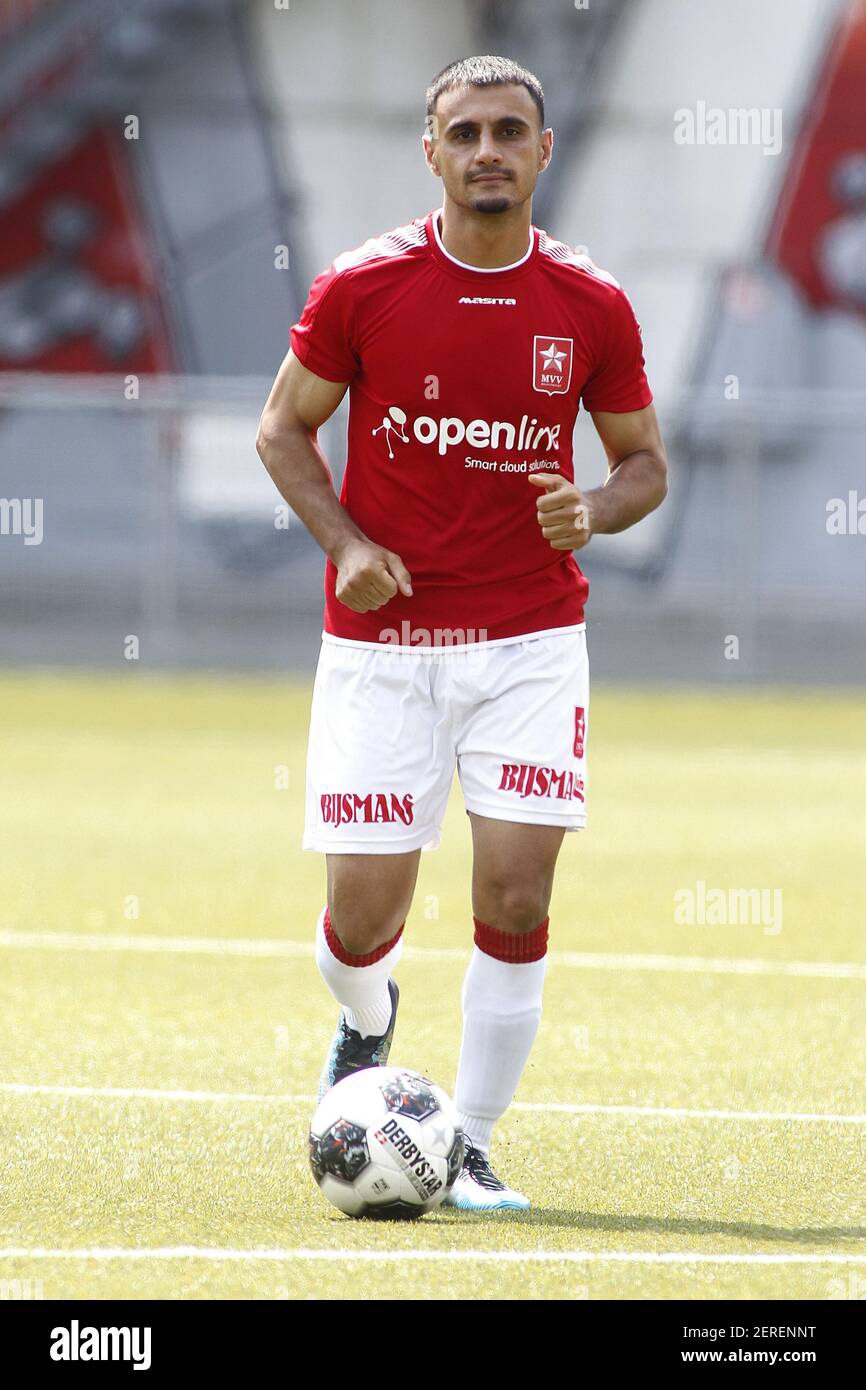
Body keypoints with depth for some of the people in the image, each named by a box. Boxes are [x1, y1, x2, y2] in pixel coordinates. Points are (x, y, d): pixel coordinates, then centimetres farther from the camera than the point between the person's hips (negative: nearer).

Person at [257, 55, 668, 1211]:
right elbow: (284, 429, 6)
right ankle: (367, 1025, 36)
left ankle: (472, 1149, 3)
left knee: (515, 894, -10)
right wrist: (345, 542, -9)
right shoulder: (362, 288, -5)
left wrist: (596, 512, -12)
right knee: (365, 908, -1)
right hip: (382, 642, -1)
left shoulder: (592, 308, -1)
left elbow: (644, 462, 11)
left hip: (531, 640, 1)